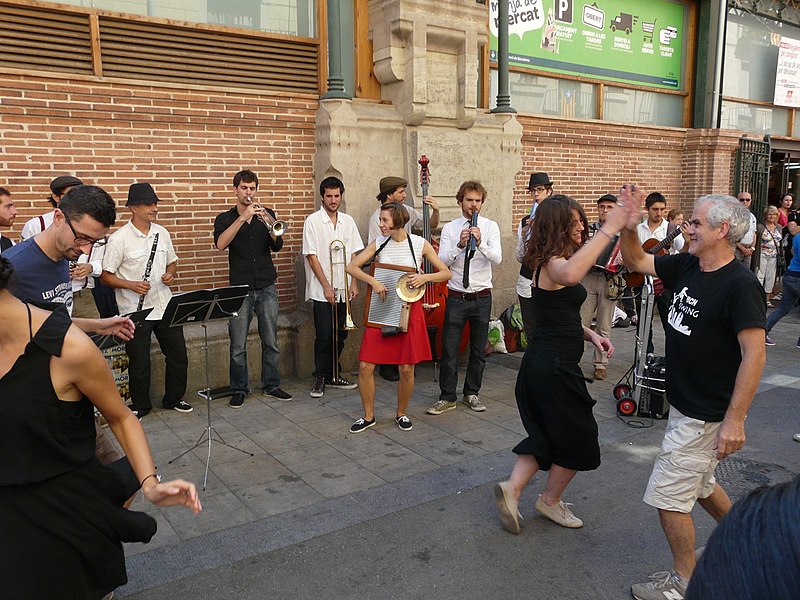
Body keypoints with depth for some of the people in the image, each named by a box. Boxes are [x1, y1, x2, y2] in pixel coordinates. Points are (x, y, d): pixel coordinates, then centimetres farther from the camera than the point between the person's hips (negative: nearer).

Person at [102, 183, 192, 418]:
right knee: (139, 362, 7)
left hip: (165, 305, 5)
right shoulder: (119, 238, -11)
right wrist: (131, 285, -23)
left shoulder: (162, 233, 6)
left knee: (178, 354, 12)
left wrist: (170, 274, -4)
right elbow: (106, 276, -8)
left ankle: (174, 398, 30)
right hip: (136, 310, -5)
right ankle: (140, 405, 27)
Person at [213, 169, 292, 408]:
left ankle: (271, 385, 21)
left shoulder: (266, 214, 8)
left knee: (271, 342, 8)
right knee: (238, 347, 0)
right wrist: (243, 218, -24)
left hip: (267, 287, 2)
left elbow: (277, 246, -5)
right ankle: (239, 390, 14)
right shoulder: (225, 219, 3)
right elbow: (220, 244, -18)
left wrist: (270, 224, -23)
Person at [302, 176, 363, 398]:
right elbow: (312, 257, -8)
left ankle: (333, 375, 22)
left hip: (343, 289, 5)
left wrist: (354, 283, 2)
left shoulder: (348, 221, 9)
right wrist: (327, 286, -11)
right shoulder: (313, 221, -5)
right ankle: (320, 378, 11)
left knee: (340, 335, 9)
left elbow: (353, 254, 11)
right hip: (321, 290, -4)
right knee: (324, 336, -3)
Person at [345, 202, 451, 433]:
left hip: (409, 310, -1)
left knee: (406, 369, 4)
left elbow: (446, 273, 2)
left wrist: (425, 277, -17)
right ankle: (368, 416, 19)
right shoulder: (379, 243, 2)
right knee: (365, 366, -1)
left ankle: (401, 414, 28)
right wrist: (372, 281, -17)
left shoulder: (420, 244, -3)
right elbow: (352, 267, -1)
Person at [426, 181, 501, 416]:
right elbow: (442, 261, -10)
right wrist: (459, 245, -25)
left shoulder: (490, 227, 0)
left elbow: (497, 258, -13)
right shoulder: (450, 228, 0)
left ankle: (471, 393, 27)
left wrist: (480, 243, -30)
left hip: (482, 297, 1)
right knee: (449, 350, 2)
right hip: (456, 297, -1)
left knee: (478, 350, 12)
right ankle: (447, 397, 15)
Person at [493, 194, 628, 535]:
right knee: (577, 438, 10)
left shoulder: (549, 263, 12)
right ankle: (550, 501, 28)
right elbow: (570, 274, -47)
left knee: (545, 433, 19)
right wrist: (608, 230, -43)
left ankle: (512, 488, 11)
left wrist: (590, 335, 8)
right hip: (555, 367, -9)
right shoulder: (552, 263, -19)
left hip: (540, 363, 9)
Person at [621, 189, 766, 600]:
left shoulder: (740, 285, -22)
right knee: (698, 485, 25)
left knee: (669, 495, 1)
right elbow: (636, 262, 10)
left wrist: (735, 420, -24)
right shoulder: (687, 266, 1)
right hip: (685, 404, 9)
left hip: (707, 415, -9)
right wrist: (628, 223, -8)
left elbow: (754, 355, -23)